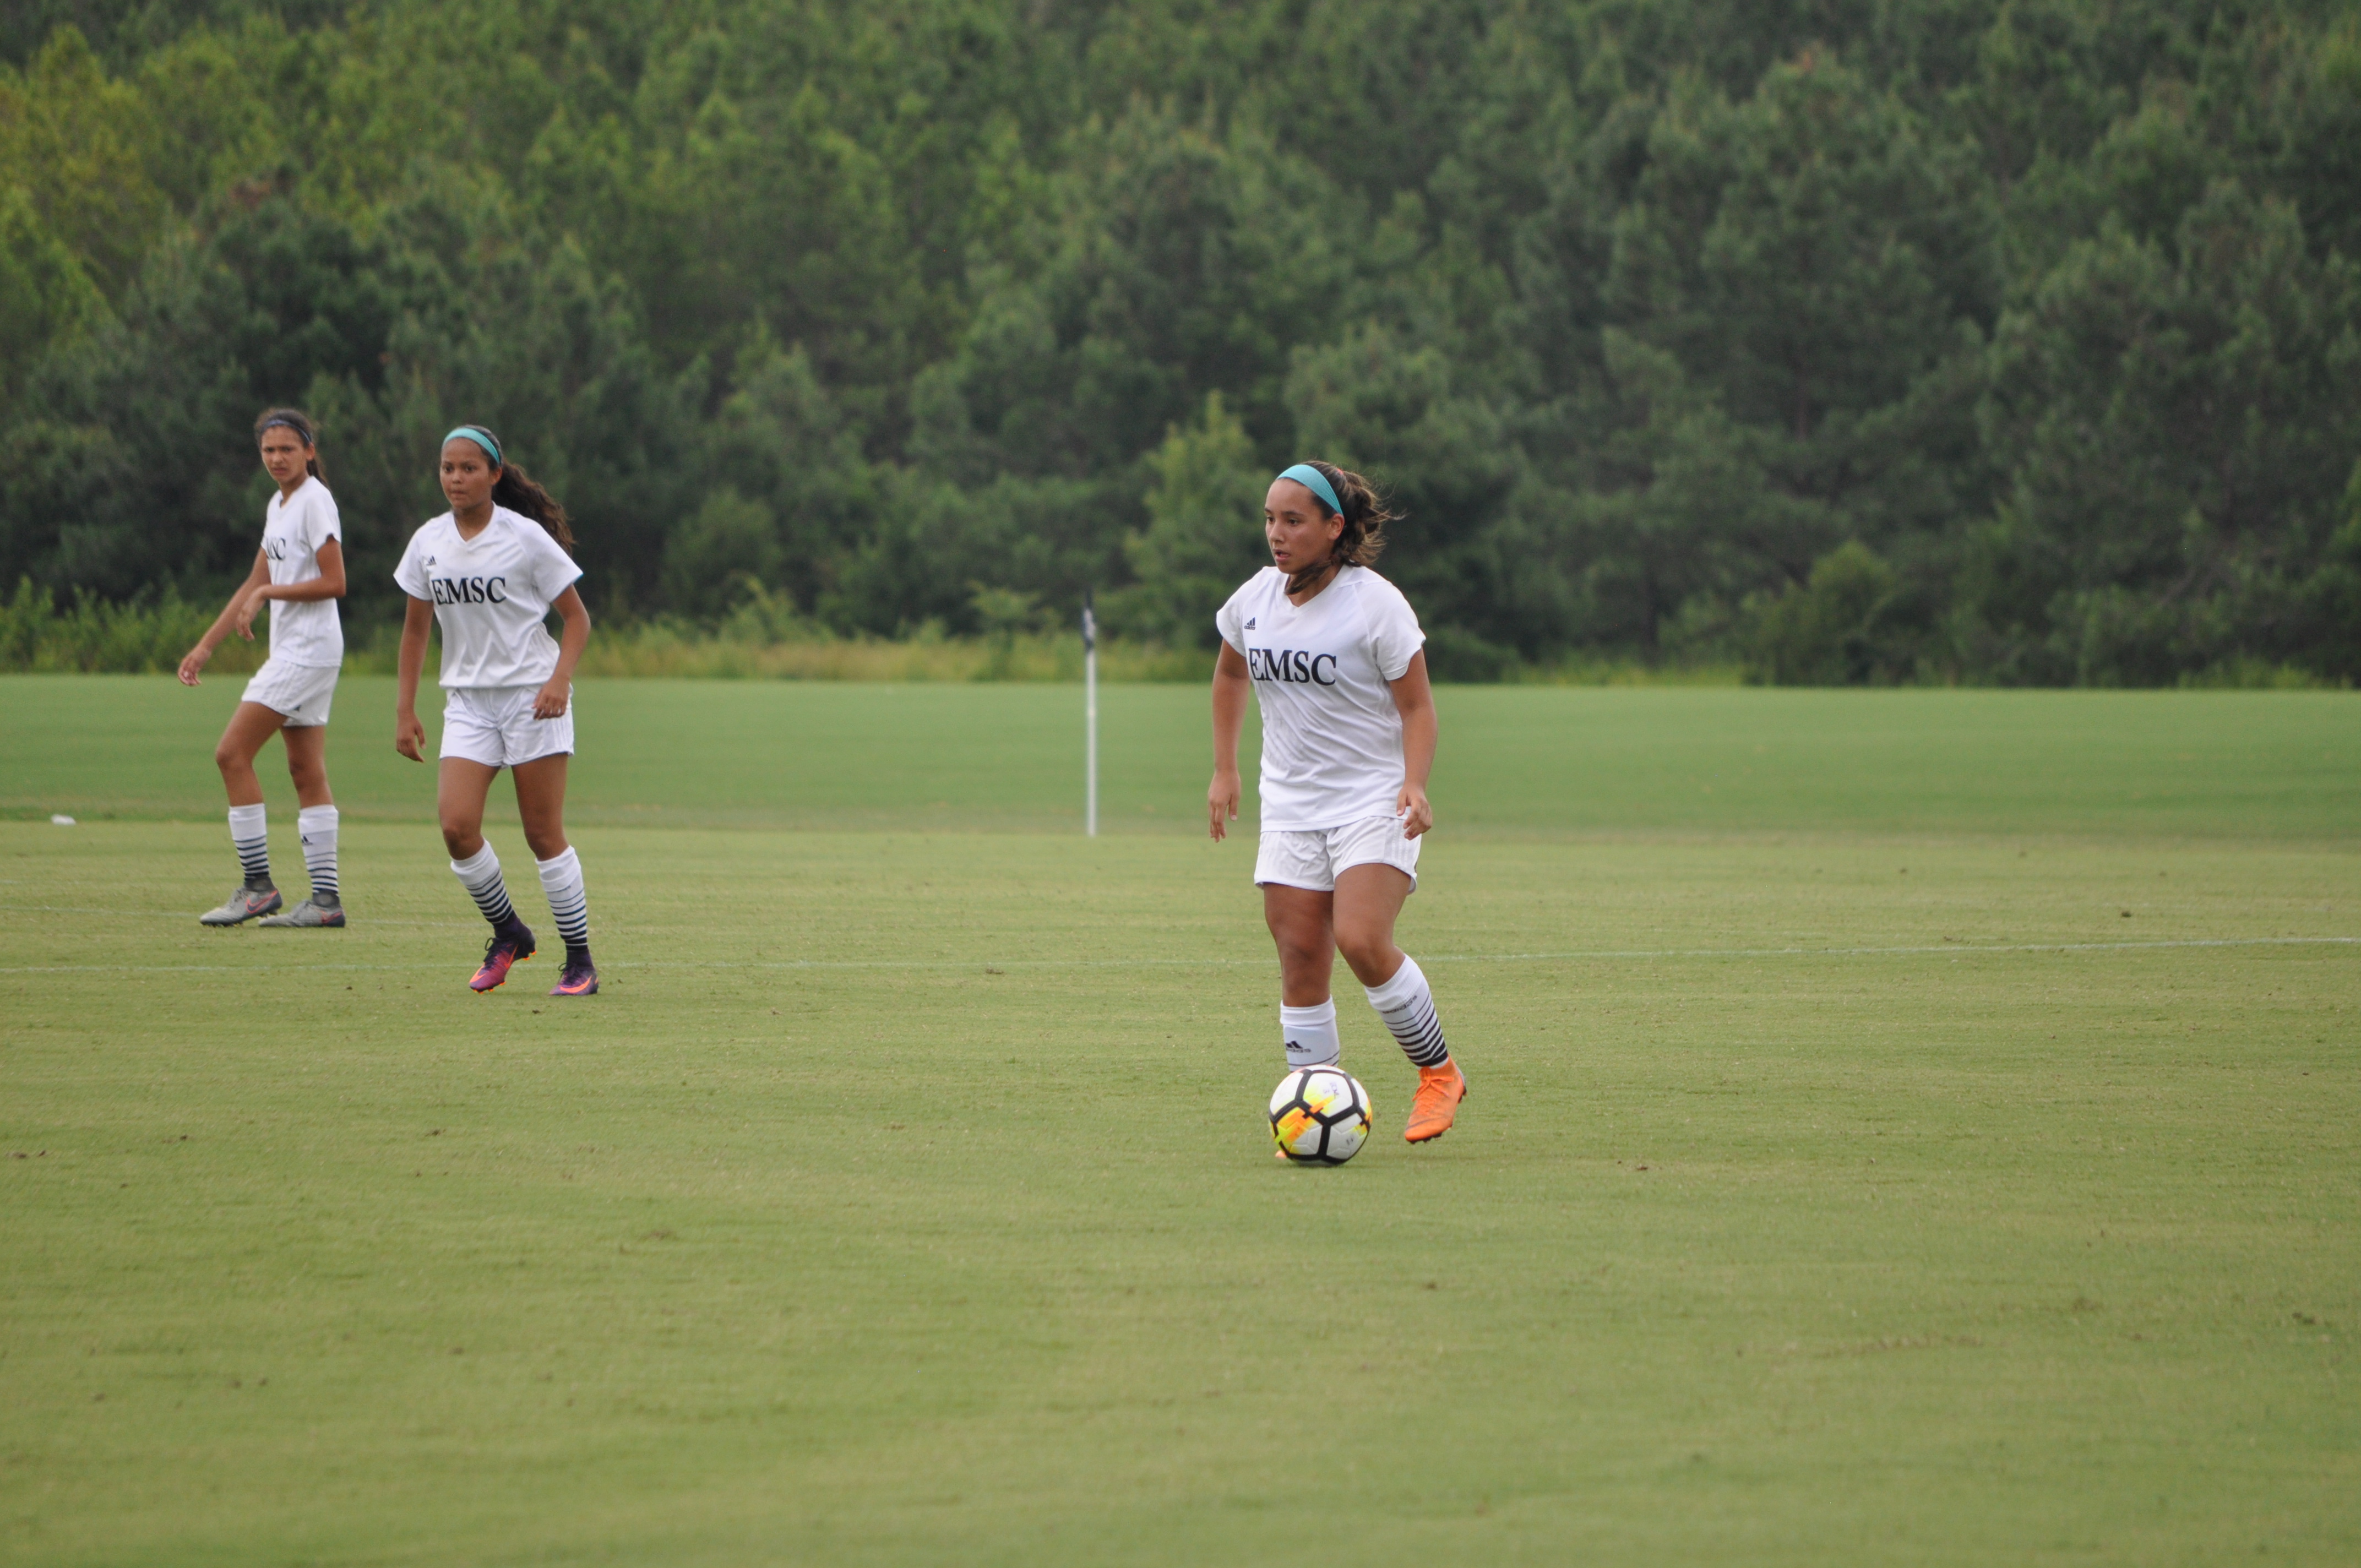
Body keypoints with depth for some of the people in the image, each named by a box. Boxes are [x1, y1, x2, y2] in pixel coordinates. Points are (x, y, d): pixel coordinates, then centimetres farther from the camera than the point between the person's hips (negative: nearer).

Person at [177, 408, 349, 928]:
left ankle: (258, 886, -8)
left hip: (309, 648, -9)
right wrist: (206, 646, 21)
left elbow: (334, 583, -17)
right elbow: (257, 583, 23)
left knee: (233, 754, -11)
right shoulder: (279, 505, 17)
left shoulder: (315, 501, -11)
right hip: (291, 651, 9)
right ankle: (325, 899, 5)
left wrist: (268, 593, -15)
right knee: (306, 772, 6)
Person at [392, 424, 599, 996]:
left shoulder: (526, 538, -8)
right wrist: (405, 710, 10)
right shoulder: (429, 543, 4)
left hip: (532, 696, -4)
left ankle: (580, 963, 6)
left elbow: (576, 616, -2)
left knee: (544, 834, -5)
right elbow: (415, 628, 14)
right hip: (467, 701, 4)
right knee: (456, 826, -12)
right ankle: (507, 933, 11)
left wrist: (559, 679, -18)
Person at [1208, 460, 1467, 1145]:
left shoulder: (1375, 603, -12)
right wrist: (1224, 769, 19)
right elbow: (1231, 675, 24)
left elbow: (1417, 706, -8)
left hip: (1374, 803, -5)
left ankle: (1438, 1072, -2)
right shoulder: (1255, 600, 4)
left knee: (1361, 940, -22)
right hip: (1291, 809, 5)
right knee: (1300, 959, -2)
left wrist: (1414, 784, -23)